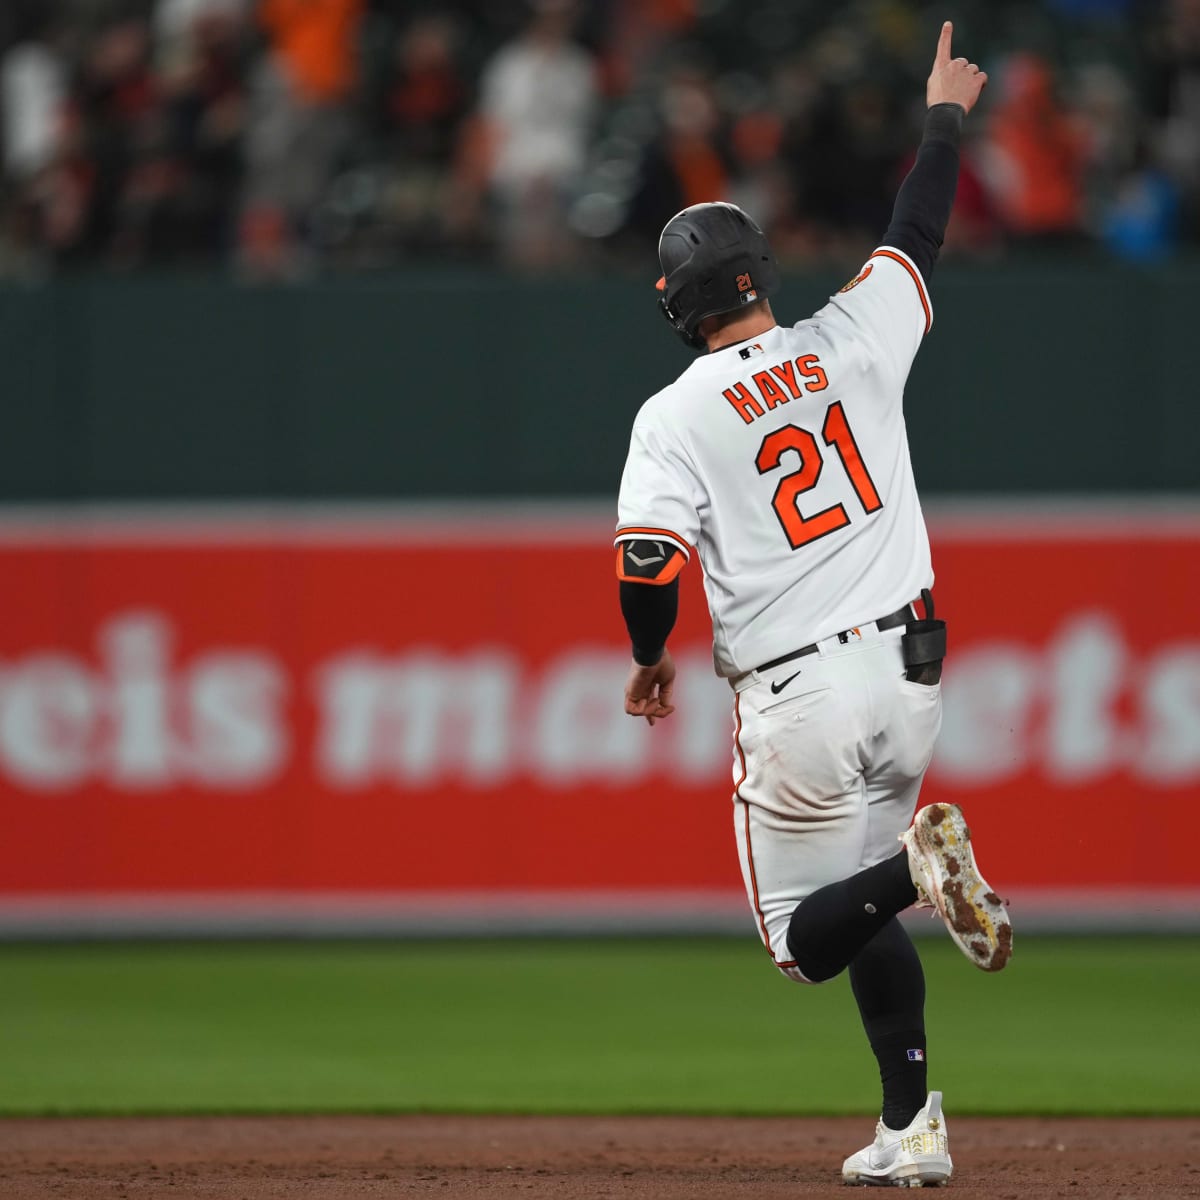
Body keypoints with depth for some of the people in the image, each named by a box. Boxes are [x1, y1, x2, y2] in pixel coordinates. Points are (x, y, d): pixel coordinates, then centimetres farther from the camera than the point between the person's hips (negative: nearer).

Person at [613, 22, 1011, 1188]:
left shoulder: (677, 415, -7)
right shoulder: (849, 345, 1)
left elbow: (646, 564, -14)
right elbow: (915, 237, 17)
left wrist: (651, 661, 6)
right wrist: (944, 117, 33)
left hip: (794, 699, -4)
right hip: (905, 673, 4)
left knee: (806, 936, 8)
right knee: (860, 908, 20)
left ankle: (915, 867, -25)